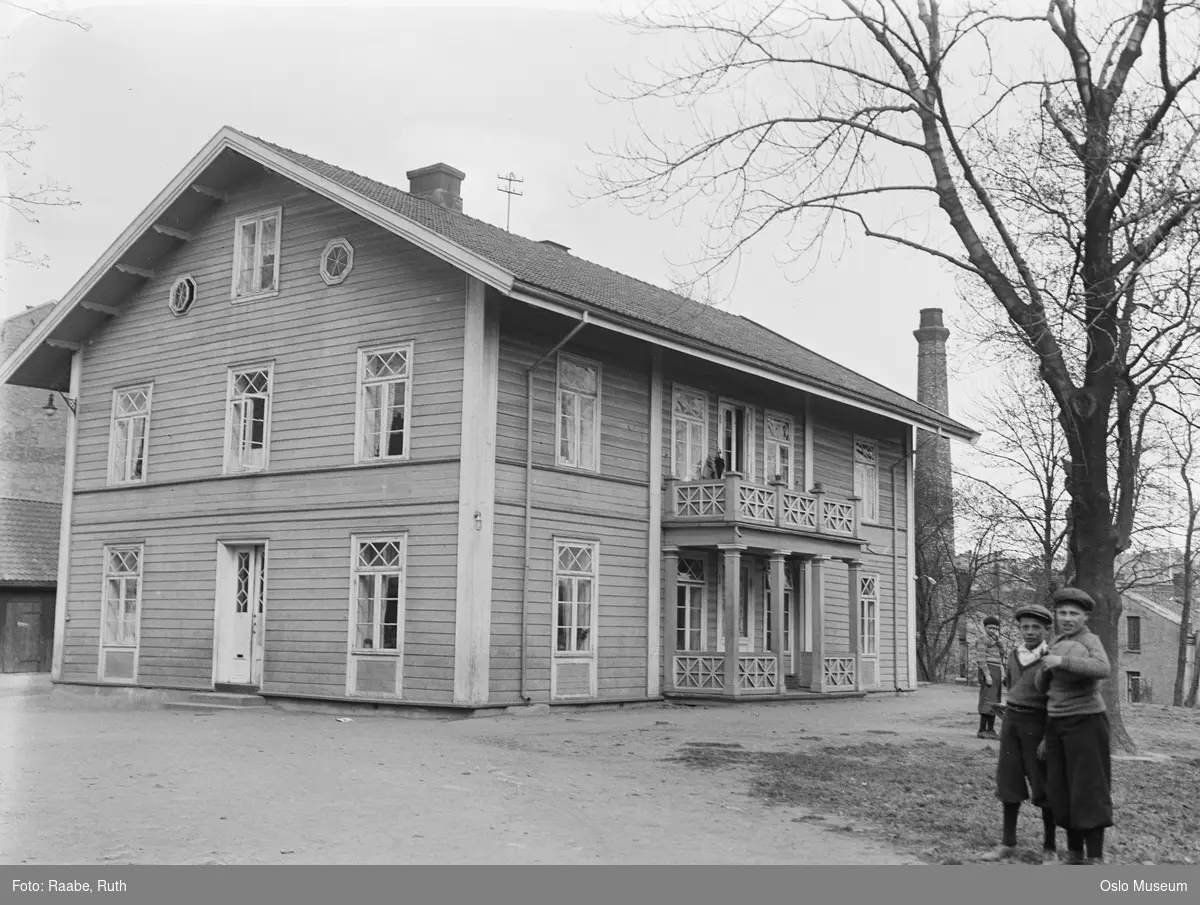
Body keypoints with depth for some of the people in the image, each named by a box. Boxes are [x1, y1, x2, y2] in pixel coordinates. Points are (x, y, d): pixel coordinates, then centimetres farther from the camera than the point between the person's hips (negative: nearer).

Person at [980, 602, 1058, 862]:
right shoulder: (1014, 654, 7)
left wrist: (1050, 738, -16)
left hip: (1037, 723, -5)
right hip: (1010, 719, 5)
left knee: (1043, 786, 2)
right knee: (1009, 781, 8)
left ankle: (1050, 848, 14)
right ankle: (1008, 843, 17)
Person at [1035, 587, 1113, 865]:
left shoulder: (1090, 642, -10)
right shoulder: (1056, 642, 10)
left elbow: (1102, 669, -31)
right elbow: (1041, 686, 10)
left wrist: (1062, 661, -32)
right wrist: (1046, 666, -9)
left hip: (1085, 722, -7)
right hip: (1057, 722, 7)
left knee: (1089, 790, -6)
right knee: (1062, 789, 9)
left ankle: (1095, 858, -2)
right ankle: (1075, 853, 19)